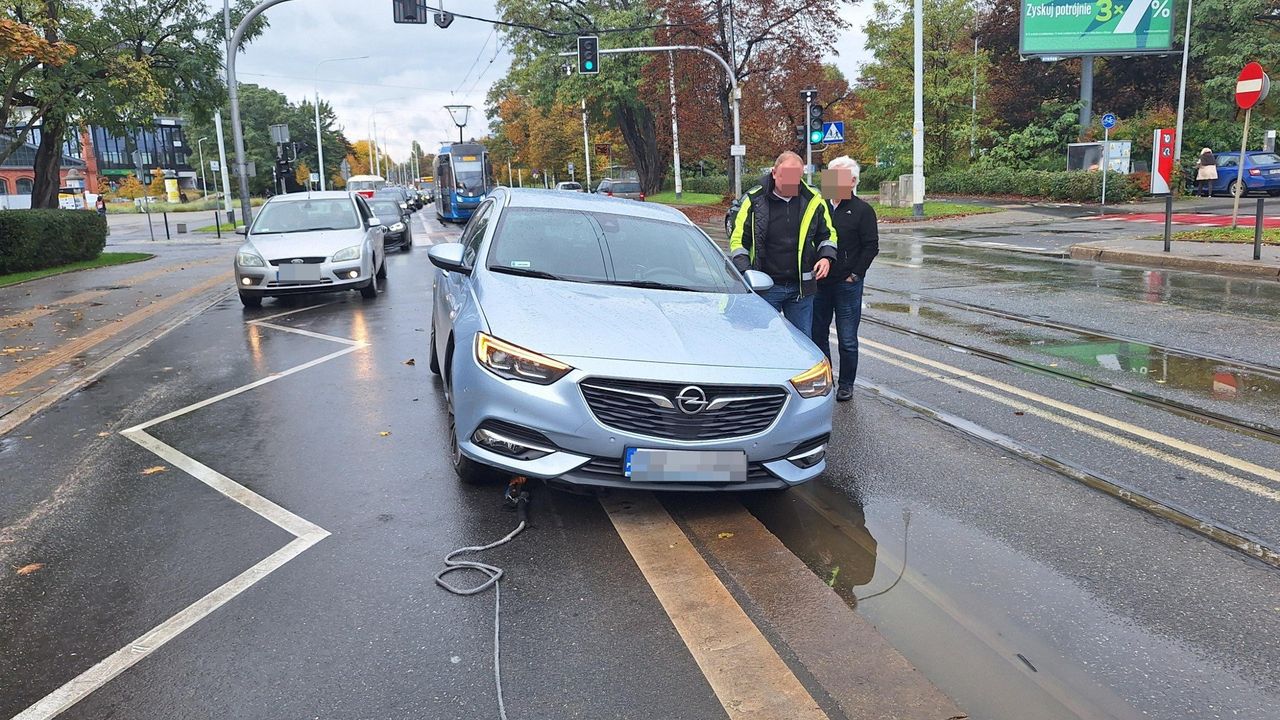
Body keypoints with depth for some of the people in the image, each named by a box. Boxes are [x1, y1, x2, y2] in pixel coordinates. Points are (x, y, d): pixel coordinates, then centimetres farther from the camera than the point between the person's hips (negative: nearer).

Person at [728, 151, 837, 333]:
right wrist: (746, 272, -12)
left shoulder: (814, 201, 3)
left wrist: (826, 257, -4)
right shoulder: (755, 200, -4)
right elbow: (738, 239, 1)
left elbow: (828, 234, 17)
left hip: (801, 287, 2)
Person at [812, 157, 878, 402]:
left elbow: (871, 246, -3)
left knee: (847, 340, 2)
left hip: (847, 284, -4)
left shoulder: (862, 210, -1)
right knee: (818, 335, 10)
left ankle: (846, 384, 15)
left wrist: (855, 275, -8)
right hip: (819, 283, 4)